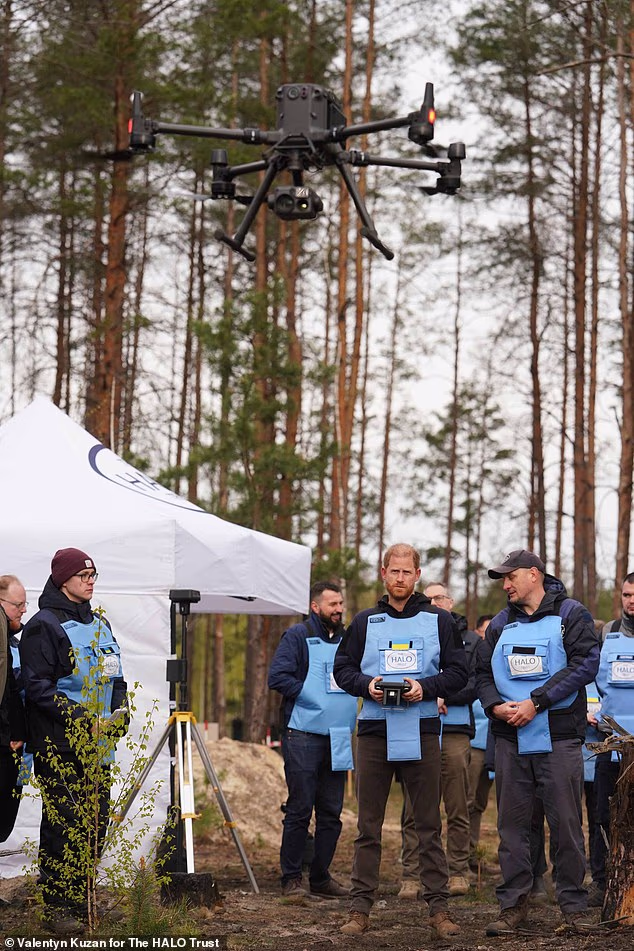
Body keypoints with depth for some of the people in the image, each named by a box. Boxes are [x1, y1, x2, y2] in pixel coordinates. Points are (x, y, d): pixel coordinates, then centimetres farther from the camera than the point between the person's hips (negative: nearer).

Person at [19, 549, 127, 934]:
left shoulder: (100, 623, 17)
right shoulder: (44, 625, -7)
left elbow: (115, 675, 26)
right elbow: (37, 687, -13)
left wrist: (118, 706, 7)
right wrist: (80, 715, -19)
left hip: (97, 742, 7)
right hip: (60, 746, -7)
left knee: (97, 822, 7)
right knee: (64, 825, -7)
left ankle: (81, 900, 18)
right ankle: (57, 908, -1)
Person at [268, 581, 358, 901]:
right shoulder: (298, 636, -2)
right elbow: (278, 676, -12)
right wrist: (310, 694, -13)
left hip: (338, 739, 6)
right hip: (303, 736, -6)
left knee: (331, 812, 8)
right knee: (299, 810, -5)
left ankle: (321, 878, 18)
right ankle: (291, 879, 2)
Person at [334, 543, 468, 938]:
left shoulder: (439, 620, 7)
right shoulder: (365, 622, 12)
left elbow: (458, 672, 5)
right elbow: (343, 668, 13)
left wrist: (426, 688, -12)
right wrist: (366, 685, -7)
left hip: (421, 731, -1)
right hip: (373, 731, 1)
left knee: (429, 825, 1)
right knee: (368, 826, 3)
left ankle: (439, 908, 5)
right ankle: (361, 908, 7)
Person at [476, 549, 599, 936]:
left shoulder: (571, 614, 1)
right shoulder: (501, 624, 17)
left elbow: (585, 664, -10)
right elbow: (483, 672, 17)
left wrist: (536, 702, -15)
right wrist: (495, 706, -5)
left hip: (558, 737, -4)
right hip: (511, 740, 4)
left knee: (565, 822, -3)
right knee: (513, 823, 5)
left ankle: (574, 906, 6)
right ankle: (514, 905, 11)